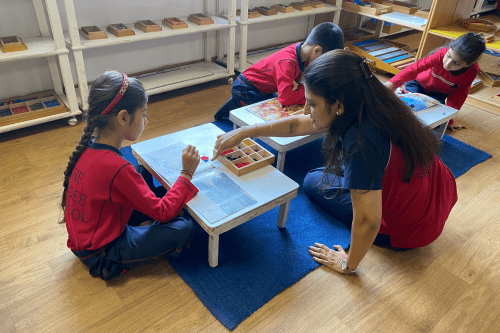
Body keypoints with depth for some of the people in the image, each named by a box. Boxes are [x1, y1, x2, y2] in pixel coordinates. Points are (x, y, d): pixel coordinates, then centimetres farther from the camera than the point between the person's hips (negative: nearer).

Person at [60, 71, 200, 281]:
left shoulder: (88, 148, -6)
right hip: (99, 254, -8)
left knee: (144, 174, 12)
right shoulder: (117, 168, -33)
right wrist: (186, 173, -17)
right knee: (184, 228, -17)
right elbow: (162, 213, -24)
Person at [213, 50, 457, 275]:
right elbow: (297, 125, -2)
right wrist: (243, 132, 2)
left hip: (413, 228, -8)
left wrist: (348, 265, -12)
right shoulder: (368, 104, -11)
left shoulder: (362, 143, -38)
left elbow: (368, 222, -30)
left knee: (314, 182, 6)